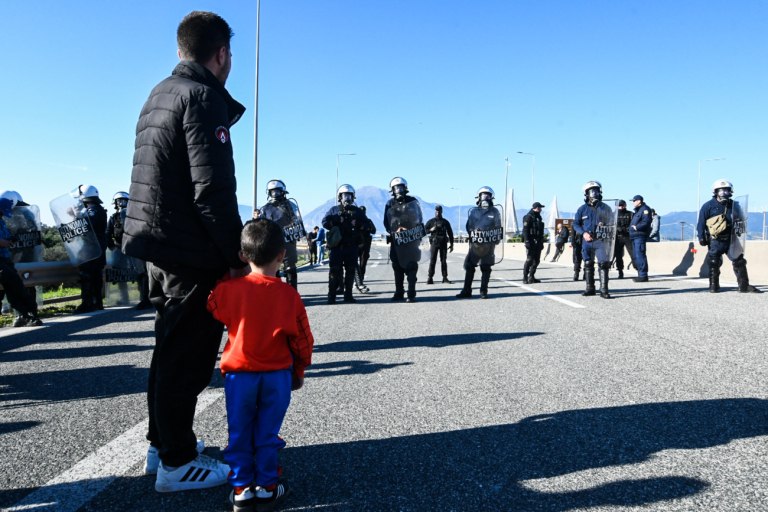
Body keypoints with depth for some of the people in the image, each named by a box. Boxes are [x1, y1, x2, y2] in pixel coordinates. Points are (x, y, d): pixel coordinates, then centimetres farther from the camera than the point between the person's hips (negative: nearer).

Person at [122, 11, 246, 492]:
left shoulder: (159, 95, 16)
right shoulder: (202, 97, -13)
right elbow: (212, 189, -21)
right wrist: (237, 254, -15)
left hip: (158, 245, 9)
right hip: (190, 252, -9)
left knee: (172, 348, 19)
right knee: (188, 356, 0)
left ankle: (162, 442, 32)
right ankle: (177, 463, 11)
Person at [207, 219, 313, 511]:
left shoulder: (228, 289, -10)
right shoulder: (289, 295, -8)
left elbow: (212, 312, 12)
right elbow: (302, 340, 0)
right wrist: (299, 372, 15)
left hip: (239, 374, 0)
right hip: (277, 375, 0)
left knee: (239, 433, 13)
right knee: (267, 433, 12)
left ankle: (241, 488, 19)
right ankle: (267, 486, 21)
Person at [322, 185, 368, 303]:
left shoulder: (357, 211, 16)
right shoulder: (334, 210, 10)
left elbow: (364, 224, 10)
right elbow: (325, 221, 0)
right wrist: (334, 227, -16)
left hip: (352, 246, 3)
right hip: (337, 245, -2)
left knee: (350, 270, 5)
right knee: (335, 270, -6)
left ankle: (348, 295, 13)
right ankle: (331, 295, -2)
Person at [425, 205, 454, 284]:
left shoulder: (445, 222, 11)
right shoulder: (431, 221, 7)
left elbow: (450, 233, 12)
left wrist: (451, 244, 8)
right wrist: (431, 230, -14)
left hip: (443, 243, 2)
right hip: (434, 243, -2)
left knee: (444, 261, 3)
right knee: (432, 261, -5)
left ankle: (445, 277, 8)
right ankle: (430, 278, -5)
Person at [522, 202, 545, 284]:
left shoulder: (538, 217, 18)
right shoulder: (528, 217, -8)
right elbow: (525, 230, -15)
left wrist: (542, 242, 20)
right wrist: (527, 242, -22)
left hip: (538, 243, 8)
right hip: (531, 242, -8)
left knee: (536, 260, 9)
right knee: (529, 260, -9)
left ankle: (531, 277, 17)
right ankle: (525, 278, -4)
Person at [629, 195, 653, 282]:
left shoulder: (645, 209, -8)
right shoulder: (638, 210, 24)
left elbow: (646, 222, -20)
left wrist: (636, 227, -16)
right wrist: (631, 227, 7)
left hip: (640, 236, -11)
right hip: (635, 236, 11)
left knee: (640, 255, -13)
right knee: (636, 256, 13)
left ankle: (643, 275, -12)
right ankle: (641, 275, 19)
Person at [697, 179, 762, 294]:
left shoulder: (734, 205, 7)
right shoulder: (708, 206, -4)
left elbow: (741, 219, 19)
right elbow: (701, 223, -4)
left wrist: (740, 227, 1)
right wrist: (701, 237, -8)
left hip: (730, 239, 4)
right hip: (715, 240, -3)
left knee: (739, 261, 2)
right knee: (714, 263, -1)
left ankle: (744, 286, 8)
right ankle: (714, 286, 11)